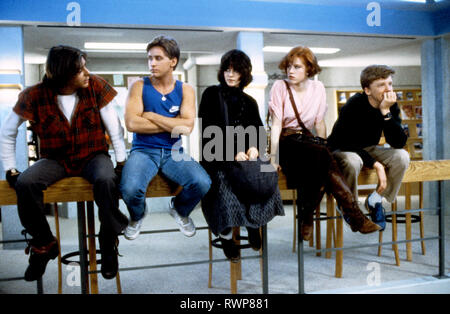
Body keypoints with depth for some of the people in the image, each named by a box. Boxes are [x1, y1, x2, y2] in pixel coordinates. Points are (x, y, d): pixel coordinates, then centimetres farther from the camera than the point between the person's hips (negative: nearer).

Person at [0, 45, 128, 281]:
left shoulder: (96, 87, -8)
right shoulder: (35, 96, -9)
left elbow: (114, 127, -5)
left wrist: (121, 162, -10)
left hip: (92, 156, -1)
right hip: (55, 160, 1)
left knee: (107, 181, -35)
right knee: (25, 184, -28)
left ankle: (108, 243, -10)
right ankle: (44, 244, -2)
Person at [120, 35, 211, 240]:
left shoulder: (185, 90, 7)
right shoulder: (139, 87, 4)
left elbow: (187, 126, -9)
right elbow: (132, 123, -11)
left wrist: (151, 116, -8)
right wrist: (172, 125, -9)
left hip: (174, 153, 1)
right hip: (143, 151, -1)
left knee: (202, 183, -26)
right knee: (130, 189, -32)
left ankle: (179, 210, 12)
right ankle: (137, 216, 10)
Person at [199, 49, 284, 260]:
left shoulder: (249, 102, 21)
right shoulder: (211, 95, 8)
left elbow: (258, 131, 11)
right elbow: (209, 130, -3)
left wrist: (254, 147, -14)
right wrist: (234, 153, -15)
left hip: (244, 157, 3)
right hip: (215, 156, -3)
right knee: (222, 181, -34)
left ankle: (253, 224, -10)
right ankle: (225, 234, -20)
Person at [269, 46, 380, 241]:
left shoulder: (317, 88, 9)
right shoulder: (280, 87, -1)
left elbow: (319, 123, 12)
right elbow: (276, 124, -8)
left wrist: (325, 148, 1)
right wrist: (274, 156, -16)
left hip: (307, 140, 4)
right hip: (286, 142, -4)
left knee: (322, 161, -32)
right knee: (323, 159, -32)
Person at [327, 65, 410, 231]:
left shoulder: (391, 106, -11)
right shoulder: (354, 105, -25)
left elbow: (398, 143, -20)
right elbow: (346, 144, -26)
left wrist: (386, 112, -30)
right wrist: (375, 164, -29)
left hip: (368, 149, 5)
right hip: (342, 150, -5)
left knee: (401, 156, -20)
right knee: (352, 161, -39)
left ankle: (374, 200, -2)